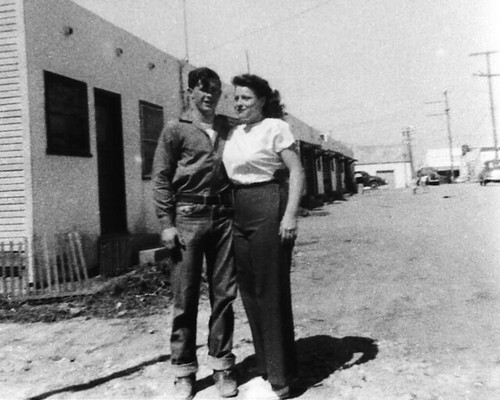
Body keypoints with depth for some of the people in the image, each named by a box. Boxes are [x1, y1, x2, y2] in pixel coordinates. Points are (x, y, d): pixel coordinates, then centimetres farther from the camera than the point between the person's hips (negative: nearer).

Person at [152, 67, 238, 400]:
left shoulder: (229, 129, 14)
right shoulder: (176, 130, 5)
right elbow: (161, 179, 0)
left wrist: (239, 213, 5)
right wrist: (166, 223, -8)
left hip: (224, 217, 3)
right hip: (188, 217, -3)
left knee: (224, 295, 6)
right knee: (185, 298, 2)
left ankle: (222, 365, 18)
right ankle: (184, 371, 14)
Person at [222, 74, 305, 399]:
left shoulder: (276, 128, -5)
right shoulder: (234, 133, 15)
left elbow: (297, 171, -10)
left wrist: (291, 215, -19)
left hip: (269, 209, -7)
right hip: (239, 214, 7)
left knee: (271, 292, -2)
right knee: (249, 292, 11)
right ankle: (265, 369, 26)